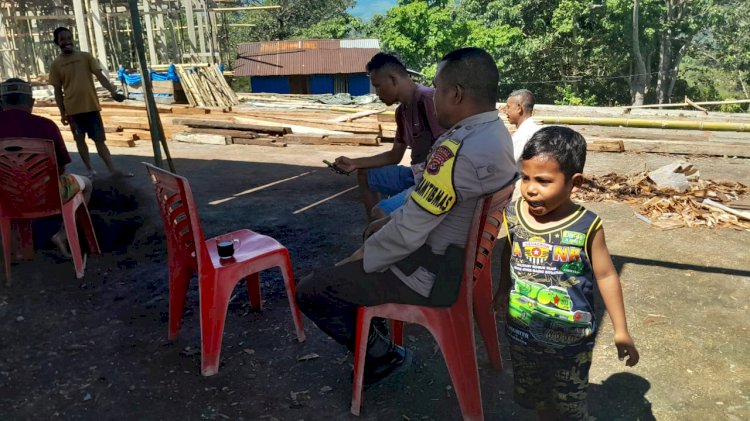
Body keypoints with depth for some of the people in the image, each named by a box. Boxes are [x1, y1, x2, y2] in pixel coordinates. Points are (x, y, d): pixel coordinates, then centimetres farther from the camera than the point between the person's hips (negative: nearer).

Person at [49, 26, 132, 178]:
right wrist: (62, 112, -1)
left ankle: (113, 169, 1)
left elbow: (100, 75, -4)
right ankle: (90, 170, 16)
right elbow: (58, 91, 3)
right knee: (79, 139, 7)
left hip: (92, 105, 0)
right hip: (73, 108, 0)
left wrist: (113, 92, -20)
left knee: (100, 139, 3)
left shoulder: (85, 57, 3)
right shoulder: (56, 64, 2)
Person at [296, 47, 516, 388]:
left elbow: (409, 231, -26)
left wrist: (362, 258, -10)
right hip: (463, 256, 10)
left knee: (310, 292, -5)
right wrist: (389, 218, 11)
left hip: (433, 271, -10)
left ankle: (382, 355, 10)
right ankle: (379, 344, 29)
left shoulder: (460, 150, -29)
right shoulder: (496, 132, 3)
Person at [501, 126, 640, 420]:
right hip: (522, 333, 3)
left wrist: (620, 331, -2)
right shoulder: (512, 216, -12)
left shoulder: (586, 226, -19)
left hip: (570, 339, -3)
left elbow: (605, 276, -8)